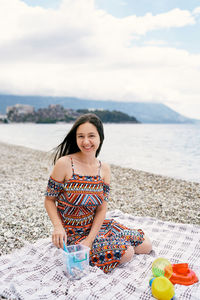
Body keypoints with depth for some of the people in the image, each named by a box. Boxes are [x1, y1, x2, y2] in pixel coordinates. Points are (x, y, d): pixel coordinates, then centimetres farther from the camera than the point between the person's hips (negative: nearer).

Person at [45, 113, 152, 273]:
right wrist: (58, 227, -26)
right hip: (72, 233, -5)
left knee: (146, 245, 6)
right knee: (126, 253, -20)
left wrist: (90, 239, -15)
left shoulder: (104, 169, -3)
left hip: (95, 225, 6)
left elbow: (102, 209, -4)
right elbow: (49, 200, -10)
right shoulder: (64, 164, -18)